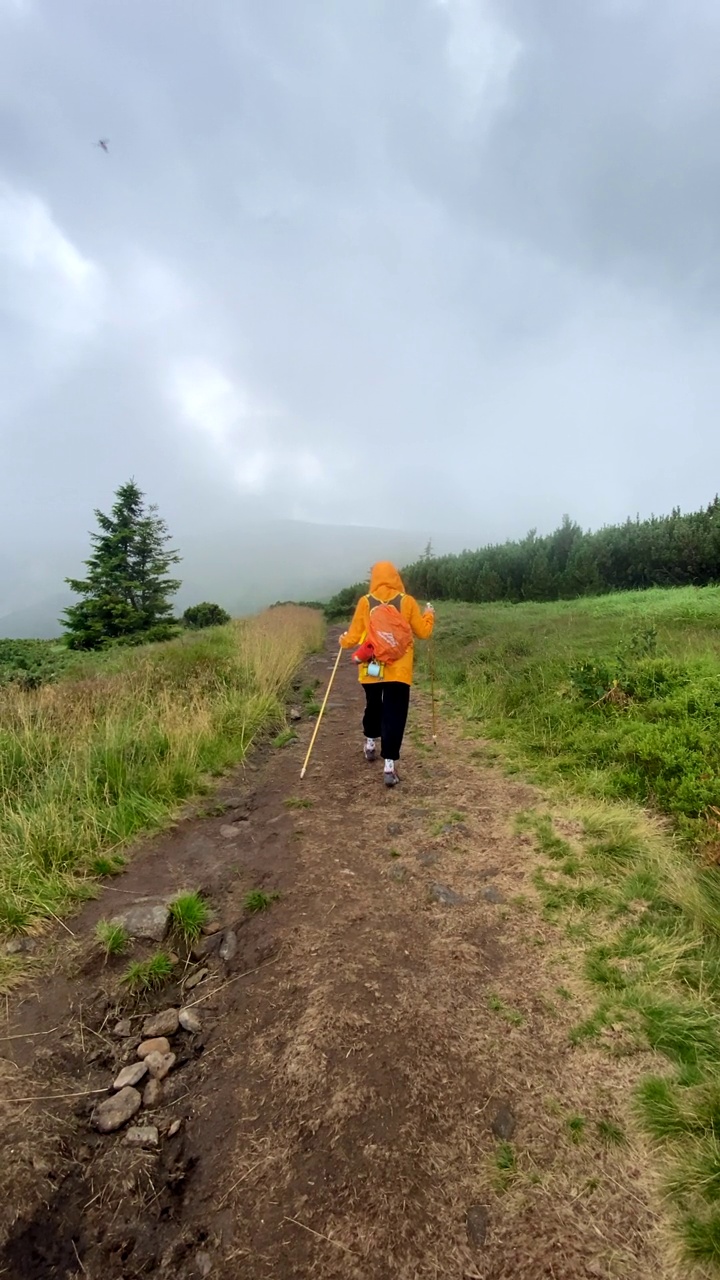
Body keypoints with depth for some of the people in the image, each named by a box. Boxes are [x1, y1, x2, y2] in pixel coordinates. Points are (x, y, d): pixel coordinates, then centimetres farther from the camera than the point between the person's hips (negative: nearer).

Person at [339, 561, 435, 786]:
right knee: (394, 715, -1)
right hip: (398, 669, -2)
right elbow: (423, 632, 4)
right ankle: (389, 766, -6)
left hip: (371, 669, 2)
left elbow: (354, 636, 2)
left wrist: (344, 641, 24)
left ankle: (370, 744, 43)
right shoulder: (407, 602, -3)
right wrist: (429, 614, 22)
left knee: (373, 706, 24)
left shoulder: (365, 602, -2)